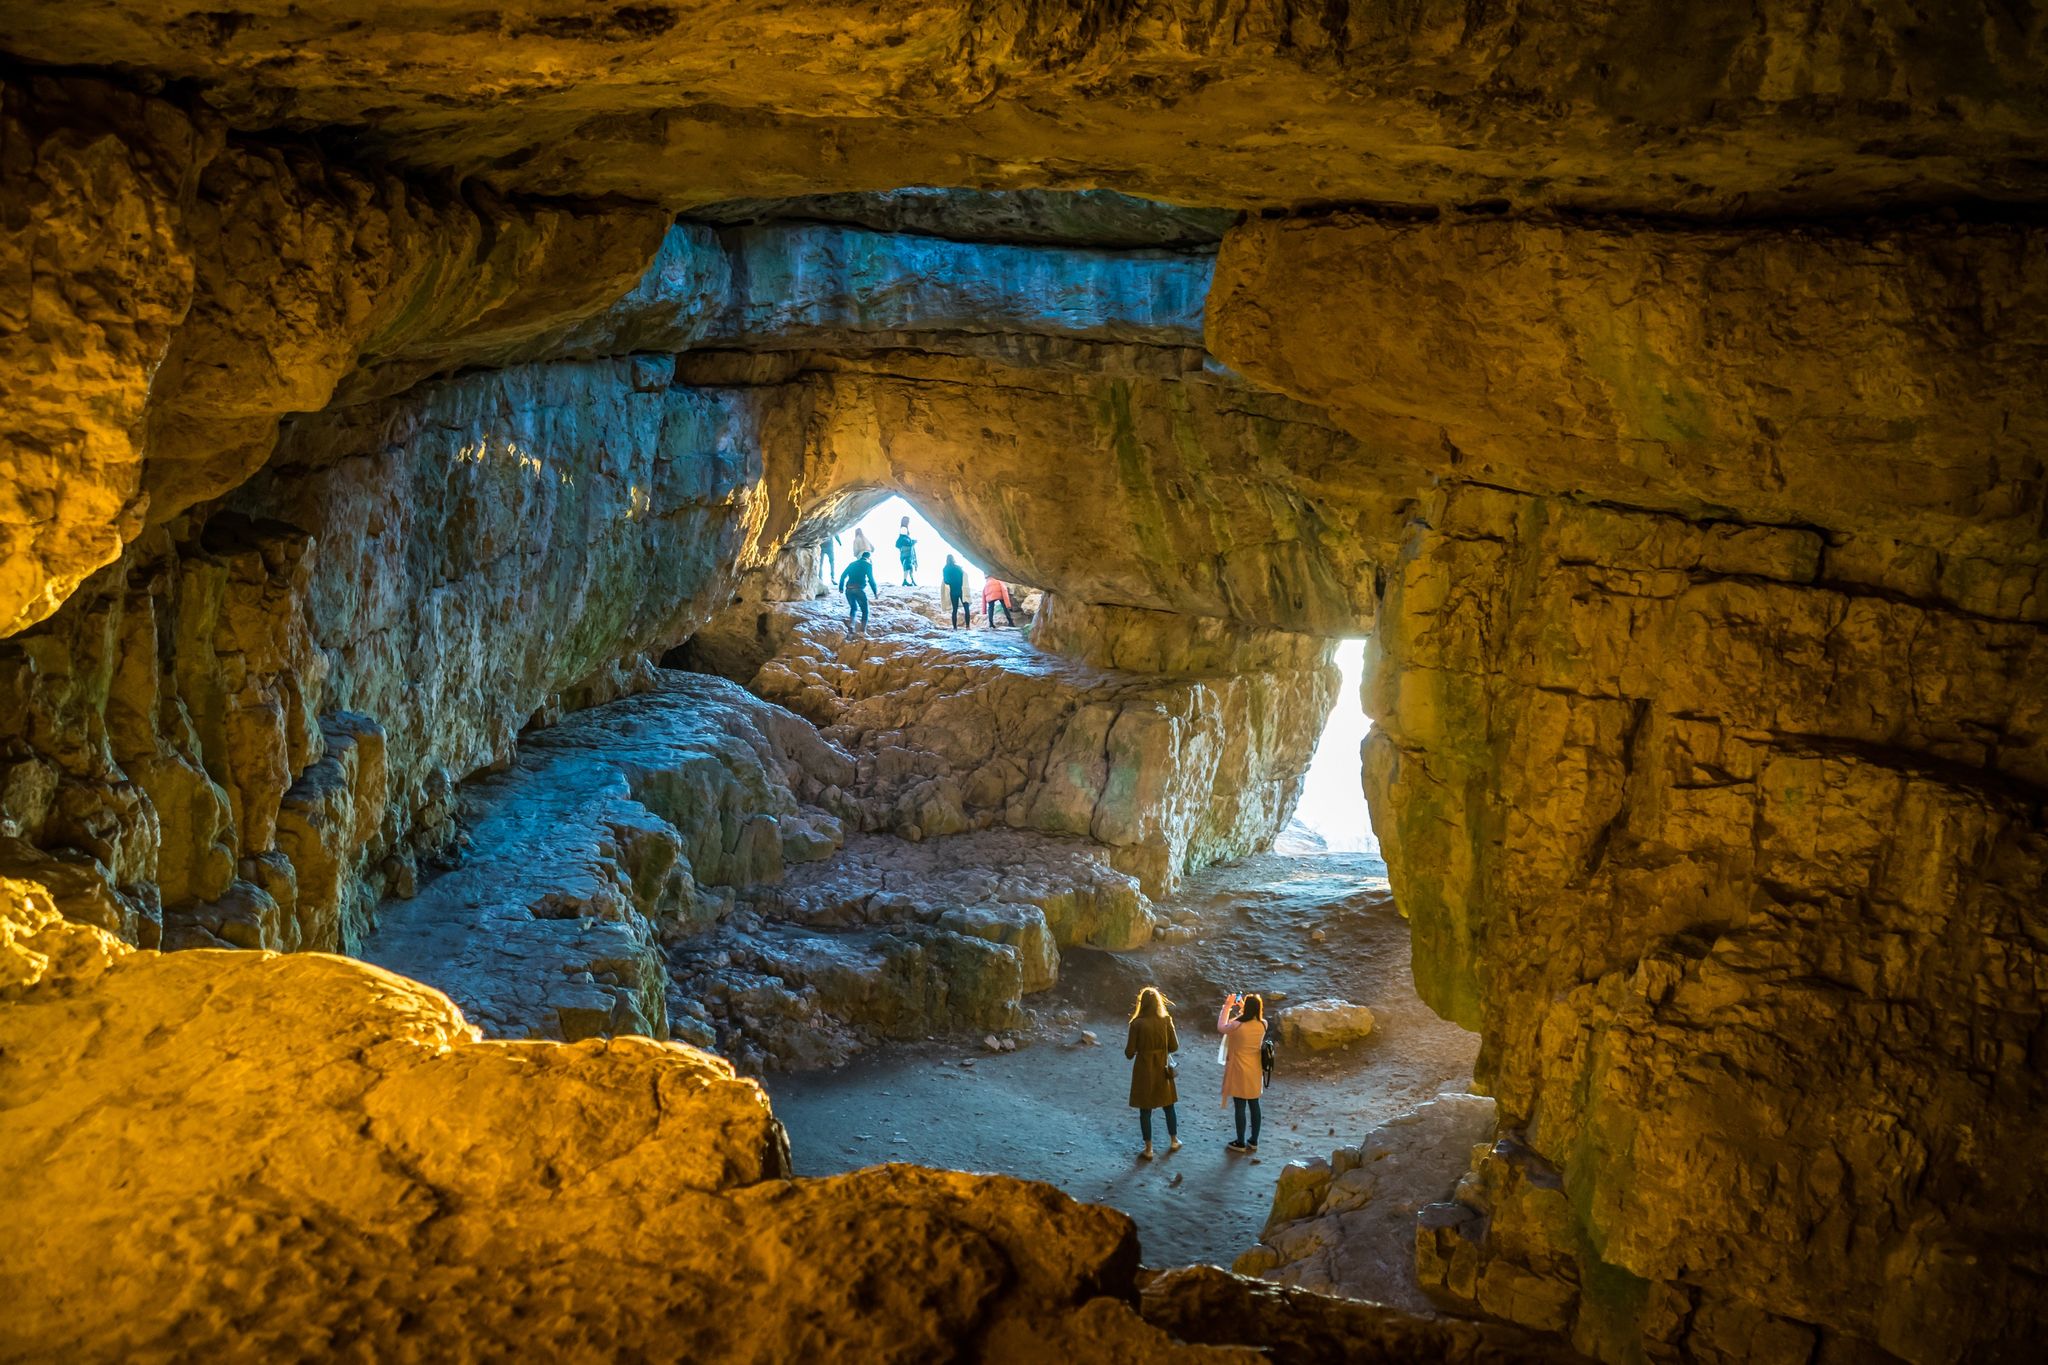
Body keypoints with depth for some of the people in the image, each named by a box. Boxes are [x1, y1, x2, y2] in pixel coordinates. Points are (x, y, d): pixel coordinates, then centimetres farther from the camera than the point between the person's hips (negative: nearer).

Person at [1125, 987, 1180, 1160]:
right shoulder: (1166, 1021, -10)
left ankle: (1148, 1150, 12)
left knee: (1145, 1110, 8)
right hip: (1162, 1068, 3)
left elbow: (1129, 1052, -13)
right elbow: (1174, 1046, -3)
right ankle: (1174, 1141, 34)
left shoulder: (1137, 1024, -17)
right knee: (1168, 1105, 22)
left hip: (1144, 1070, -3)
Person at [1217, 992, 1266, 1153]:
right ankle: (1254, 1142, 24)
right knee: (1254, 1105, 15)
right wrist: (1243, 1007, 14)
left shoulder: (1238, 1026, -24)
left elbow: (1221, 1028, -3)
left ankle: (1240, 1143, 16)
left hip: (1240, 1071, -5)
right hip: (1255, 1071, 5)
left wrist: (1227, 1006, 2)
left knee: (1240, 1107, 6)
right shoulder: (1262, 1025, -9)